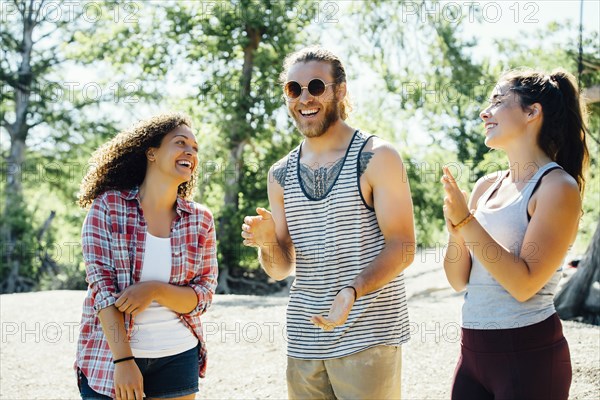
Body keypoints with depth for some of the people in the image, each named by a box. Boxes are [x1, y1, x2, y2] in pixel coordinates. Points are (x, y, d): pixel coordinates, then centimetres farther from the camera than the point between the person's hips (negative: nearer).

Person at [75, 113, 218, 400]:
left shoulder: (200, 220, 3)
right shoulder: (107, 206, -5)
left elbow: (203, 297, 2)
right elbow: (102, 285, -11)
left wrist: (155, 290, -18)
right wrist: (124, 361, -18)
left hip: (178, 358, 3)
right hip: (110, 357, -2)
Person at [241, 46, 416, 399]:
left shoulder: (376, 158, -6)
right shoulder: (281, 175, 9)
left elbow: (402, 248, -11)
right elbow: (281, 269, 12)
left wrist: (352, 291, -27)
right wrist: (267, 241, -10)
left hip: (368, 339, -4)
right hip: (304, 341, 5)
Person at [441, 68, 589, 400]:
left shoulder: (558, 186, -11)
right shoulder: (486, 186, 9)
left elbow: (525, 284, -18)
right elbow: (459, 280, 9)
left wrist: (466, 221, -18)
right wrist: (455, 229, -9)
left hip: (528, 357, -6)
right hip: (473, 351, 6)